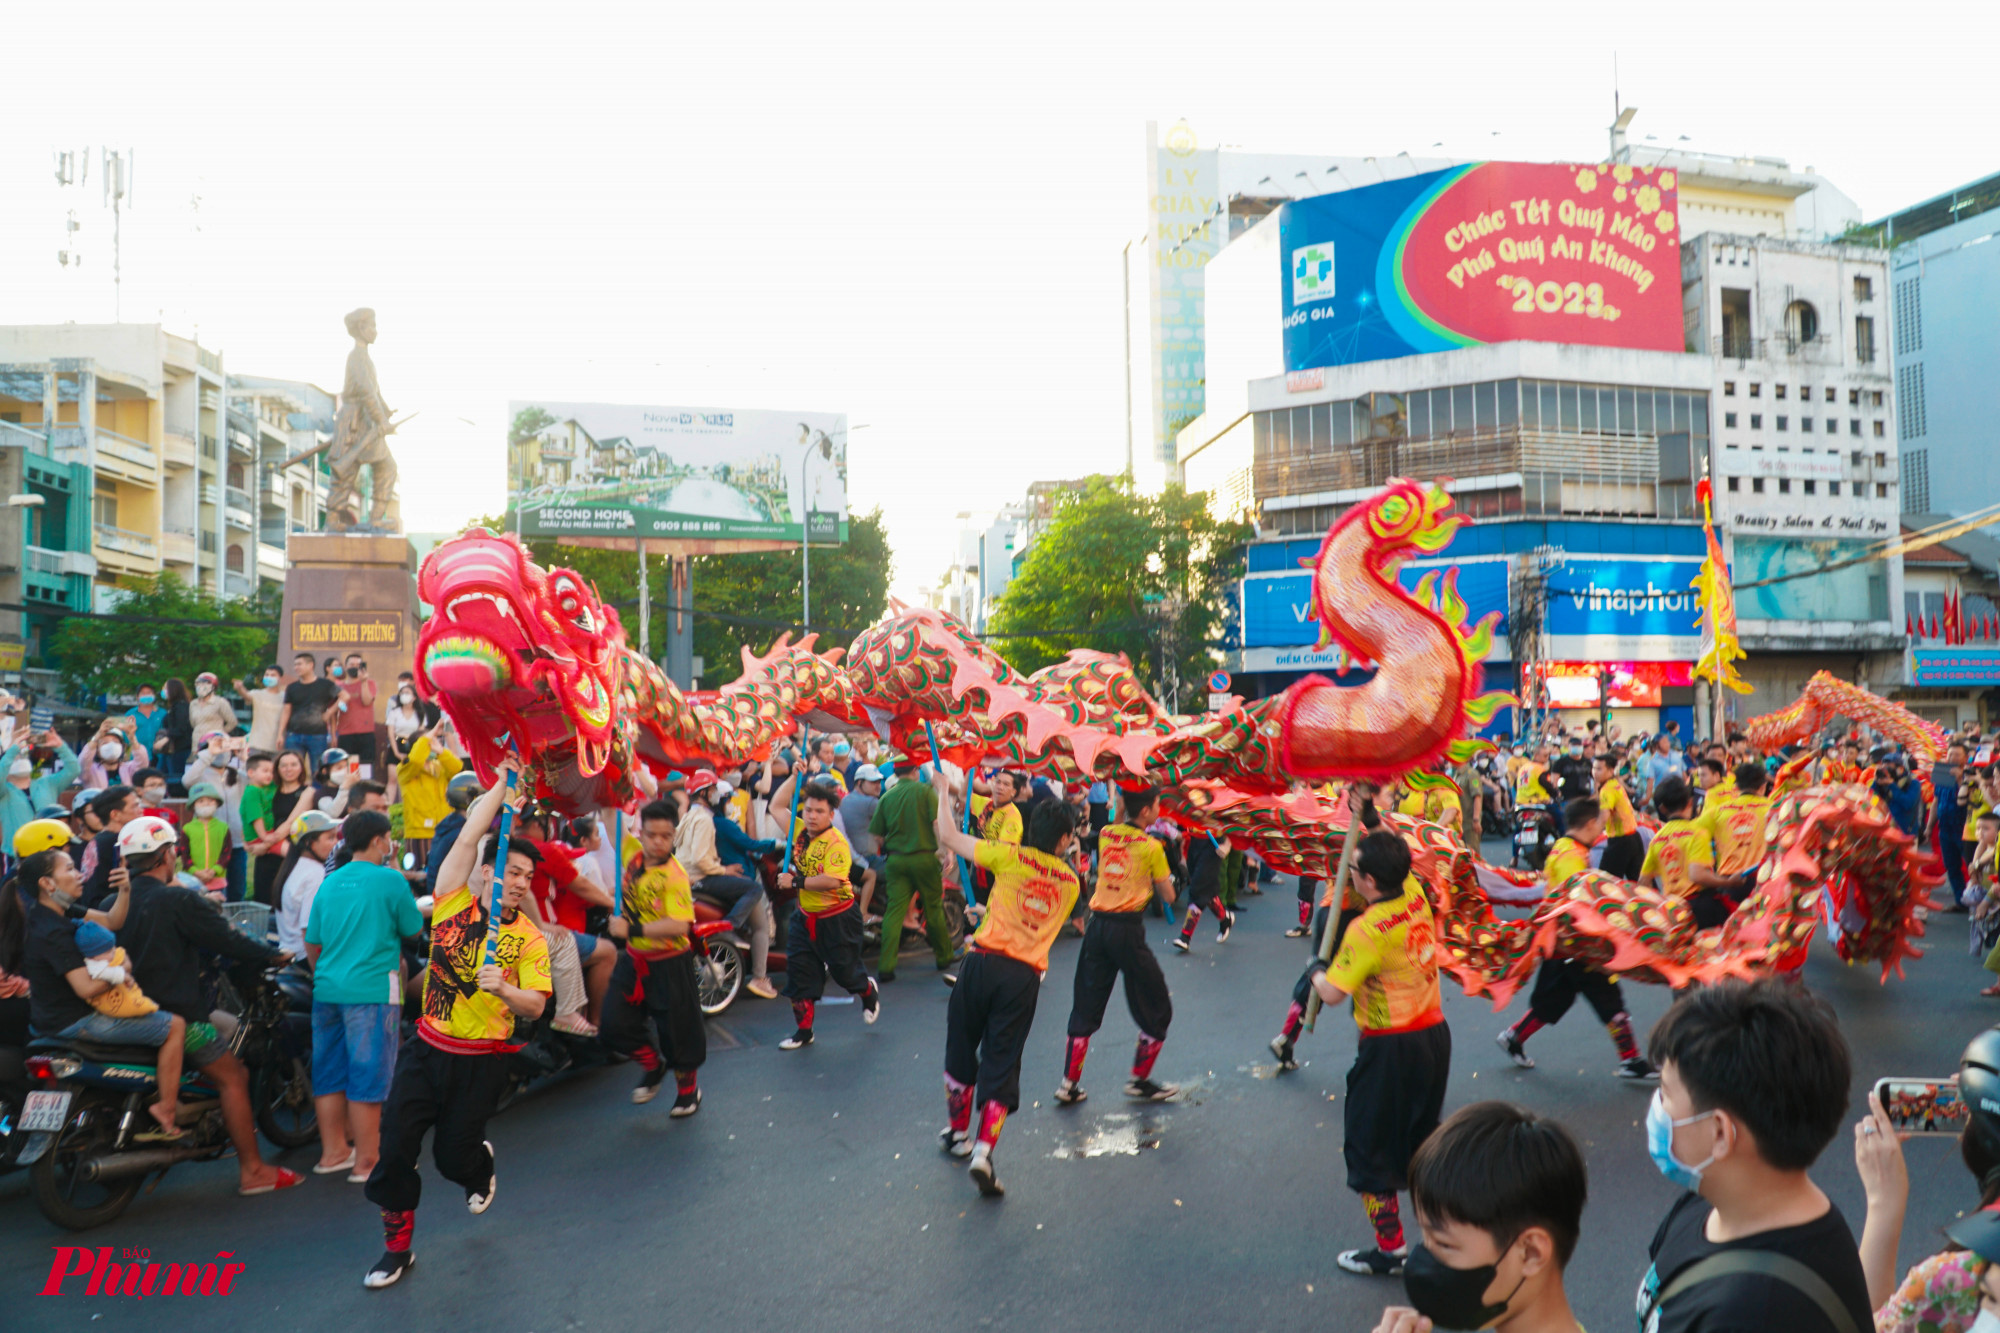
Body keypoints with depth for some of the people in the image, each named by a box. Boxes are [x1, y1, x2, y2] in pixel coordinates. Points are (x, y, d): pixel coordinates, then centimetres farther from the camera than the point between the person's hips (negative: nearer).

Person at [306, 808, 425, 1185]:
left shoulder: (329, 883, 10)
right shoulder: (389, 880, -8)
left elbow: (312, 942, 16)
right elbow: (414, 930, 1)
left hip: (328, 989, 6)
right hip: (373, 989, -6)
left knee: (329, 1075, 13)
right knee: (367, 1078, -1)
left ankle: (333, 1151, 24)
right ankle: (366, 1161, 5)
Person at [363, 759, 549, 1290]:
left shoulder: (529, 938, -3)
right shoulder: (454, 903, -2)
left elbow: (536, 1006, -11)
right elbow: (469, 837, -12)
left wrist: (503, 989, -31)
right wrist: (501, 784, -8)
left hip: (480, 1061, -1)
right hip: (427, 1048, 1)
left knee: (453, 1154, 5)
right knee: (395, 1146, -1)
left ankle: (480, 1169, 43)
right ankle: (397, 1246, 19)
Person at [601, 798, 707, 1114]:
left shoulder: (675, 875, -23)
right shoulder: (633, 856, -2)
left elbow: (679, 925, -31)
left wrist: (633, 929, -34)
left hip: (668, 963, -7)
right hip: (633, 958, 7)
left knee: (677, 1028, 6)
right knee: (615, 1025, 8)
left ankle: (688, 1088, 30)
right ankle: (652, 1066, 35)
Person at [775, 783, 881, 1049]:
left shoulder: (836, 842, -23)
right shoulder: (800, 831, -2)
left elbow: (832, 881, -33)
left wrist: (796, 881, -30)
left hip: (837, 918, -6)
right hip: (805, 915, 7)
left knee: (843, 969, 8)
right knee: (799, 970, 4)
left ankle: (869, 991, 42)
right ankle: (804, 1031, 15)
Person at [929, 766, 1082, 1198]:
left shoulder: (1010, 856, -2)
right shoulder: (1070, 882, 10)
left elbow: (947, 836, -2)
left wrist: (943, 792, 12)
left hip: (984, 962, -1)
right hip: (1026, 976, 2)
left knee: (961, 1049, 19)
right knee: (1002, 1062, 6)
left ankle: (958, 1133, 33)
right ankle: (983, 1151, -10)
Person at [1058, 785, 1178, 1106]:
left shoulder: (1105, 835, 6)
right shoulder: (1151, 847, -8)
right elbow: (1168, 897, -3)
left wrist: (1121, 805, 20)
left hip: (1098, 926, 5)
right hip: (1128, 930, -5)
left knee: (1085, 1007, 14)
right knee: (1156, 1008, 13)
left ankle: (1069, 1084, 13)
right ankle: (1140, 1081, 18)